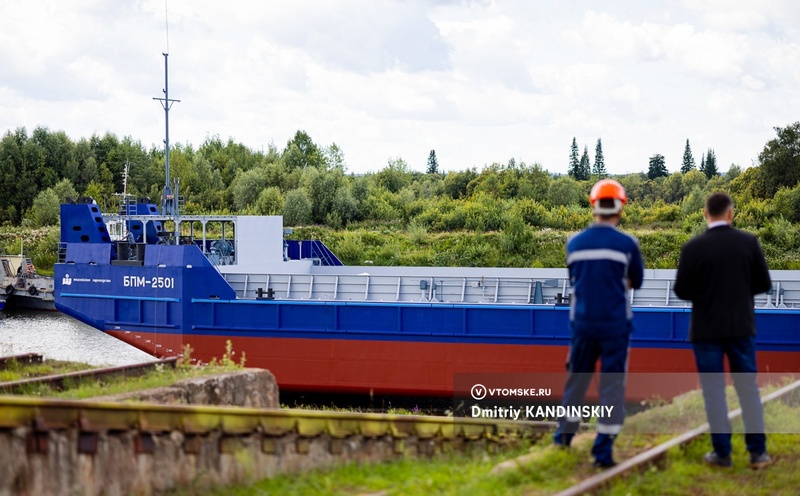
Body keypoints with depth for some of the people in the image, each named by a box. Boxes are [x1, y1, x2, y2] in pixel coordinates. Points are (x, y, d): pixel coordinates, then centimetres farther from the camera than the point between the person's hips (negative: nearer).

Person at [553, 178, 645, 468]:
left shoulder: (574, 243, 1)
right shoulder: (627, 244, -8)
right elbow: (635, 282, 5)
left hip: (582, 322, 3)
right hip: (615, 323, -3)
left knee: (578, 376, 19)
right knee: (612, 382, 2)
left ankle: (565, 433, 32)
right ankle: (603, 449, -1)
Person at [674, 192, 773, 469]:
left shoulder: (693, 248, -12)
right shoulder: (748, 243, -5)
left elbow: (681, 291, -8)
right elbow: (763, 284, 0)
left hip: (707, 329, -2)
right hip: (741, 325, 2)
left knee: (713, 389, 6)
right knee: (748, 386, 10)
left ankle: (722, 452, 7)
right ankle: (757, 452, 8)